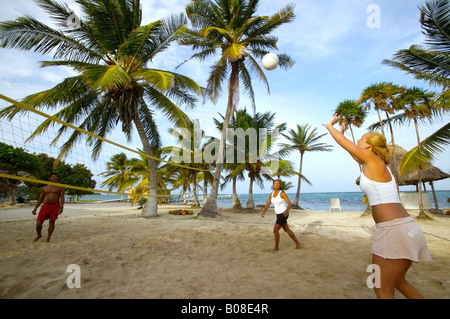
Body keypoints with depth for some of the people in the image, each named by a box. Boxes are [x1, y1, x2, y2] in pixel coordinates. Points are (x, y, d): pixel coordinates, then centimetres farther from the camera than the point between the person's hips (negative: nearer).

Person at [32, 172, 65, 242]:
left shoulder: (60, 187, 3)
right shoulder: (45, 187, 14)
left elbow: (62, 198, -3)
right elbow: (41, 198, 18)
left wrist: (61, 207, -15)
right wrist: (35, 208, 12)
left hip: (55, 206, -3)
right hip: (45, 206, 3)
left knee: (51, 223, 1)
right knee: (39, 222, 2)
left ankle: (48, 238, 16)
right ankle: (39, 235, 28)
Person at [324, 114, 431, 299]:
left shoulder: (372, 158, -8)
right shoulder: (375, 164, 15)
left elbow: (340, 140, -2)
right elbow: (352, 154, 32)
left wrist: (329, 125, 16)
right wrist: (342, 131, 41)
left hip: (393, 230, -10)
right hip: (405, 227, 10)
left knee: (383, 290, 2)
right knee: (397, 281, 27)